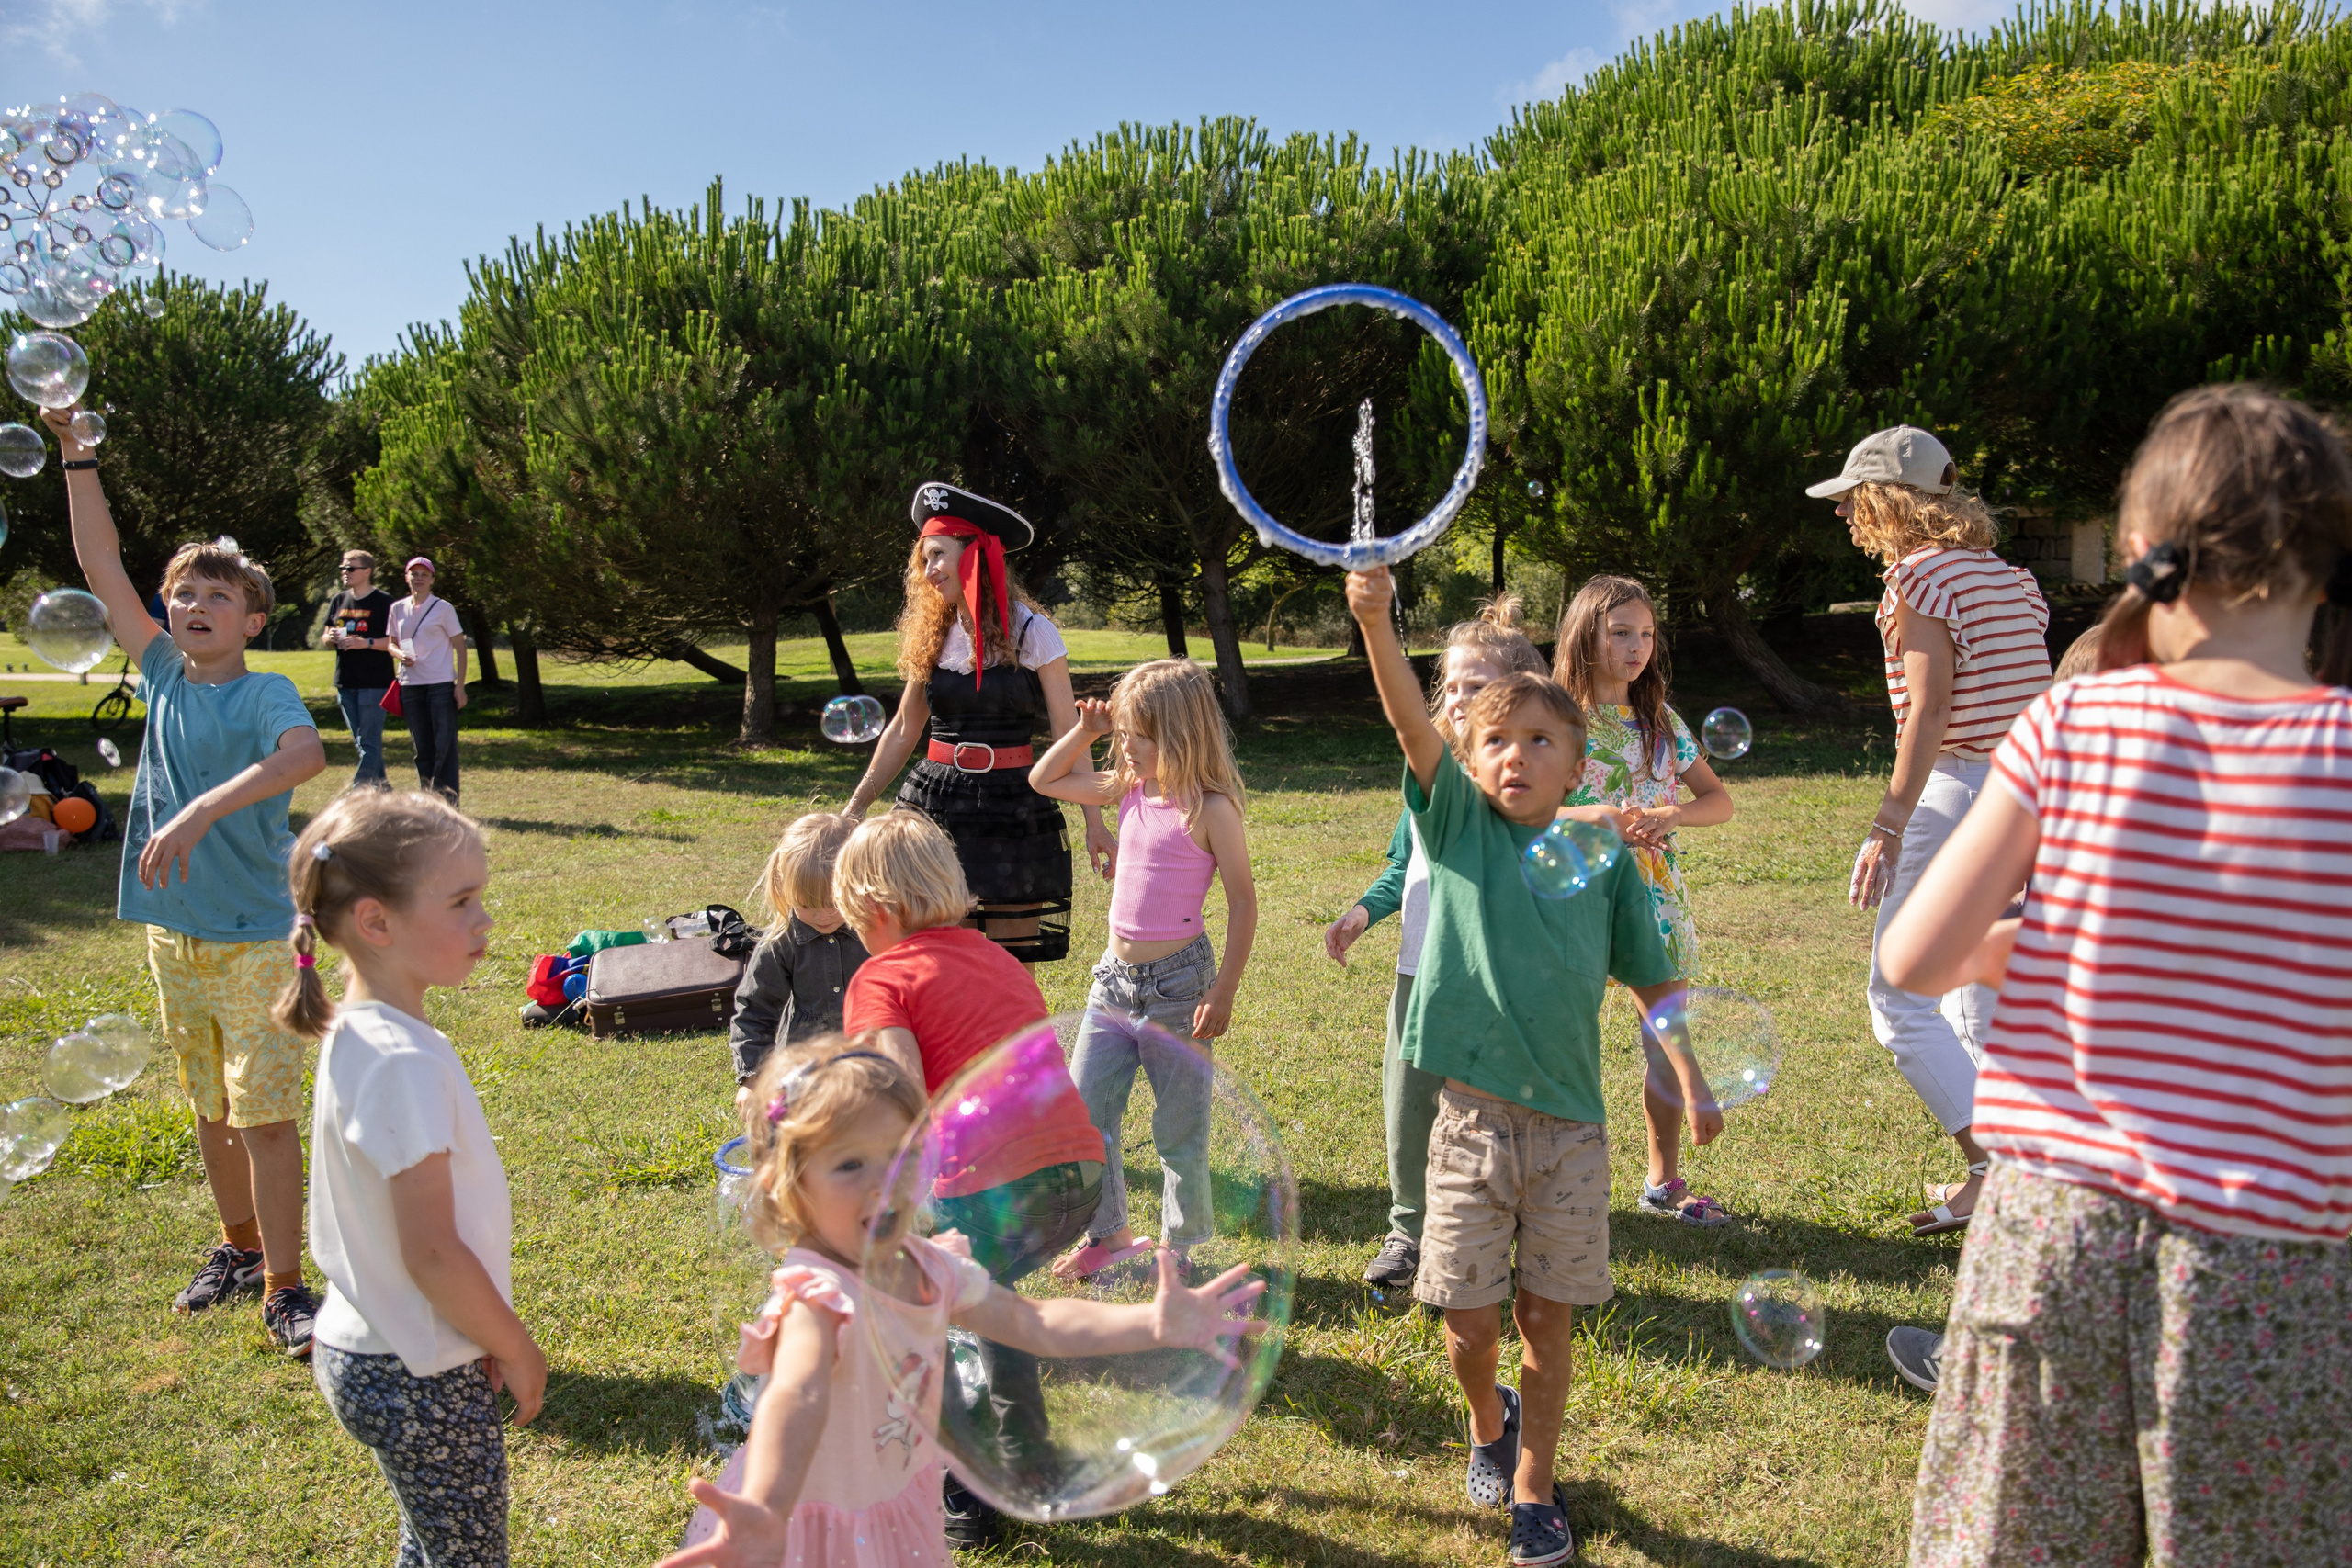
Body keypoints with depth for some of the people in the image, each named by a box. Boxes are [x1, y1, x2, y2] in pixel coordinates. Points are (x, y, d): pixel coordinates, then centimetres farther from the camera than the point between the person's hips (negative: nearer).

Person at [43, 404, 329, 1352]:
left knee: (265, 1115, -5)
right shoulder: (163, 677, 5)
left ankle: (282, 1288, 4)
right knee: (211, 1109, 17)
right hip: (173, 929, 6)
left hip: (254, 936, -5)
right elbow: (102, 567, 5)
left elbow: (306, 754, -33)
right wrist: (75, 453, 1)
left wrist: (201, 810, -43)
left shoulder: (265, 694, -11)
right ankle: (238, 1247, 33)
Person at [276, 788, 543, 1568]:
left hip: (366, 1350, 9)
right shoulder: (406, 1061, -27)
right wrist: (515, 1348, -11)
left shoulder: (354, 1034, 2)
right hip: (423, 1382, -9)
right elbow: (431, 1251, -25)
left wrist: (493, 1338, 14)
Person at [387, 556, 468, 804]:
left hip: (441, 685, -4)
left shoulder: (443, 608, -1)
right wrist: (399, 654, -6)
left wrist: (460, 685, -8)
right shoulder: (398, 609, 10)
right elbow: (392, 643, 19)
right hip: (410, 685, 4)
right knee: (421, 746, 8)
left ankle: (448, 799, -6)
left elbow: (460, 647, -1)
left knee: (444, 743, -7)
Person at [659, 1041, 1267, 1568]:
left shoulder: (929, 1267, -8)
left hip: (903, 1506, 6)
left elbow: (1032, 1322, -5)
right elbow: (797, 1399, -50)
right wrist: (764, 1515, -70)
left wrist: (1153, 1322, -18)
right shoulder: (818, 1298, -31)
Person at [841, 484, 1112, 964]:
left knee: (1012, 961, 0)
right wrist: (855, 807, 13)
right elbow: (902, 731, 15)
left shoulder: (1031, 632, -4)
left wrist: (1093, 822, -9)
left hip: (1012, 807, -3)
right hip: (934, 802, 3)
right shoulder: (931, 637, 8)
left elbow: (1067, 733, -4)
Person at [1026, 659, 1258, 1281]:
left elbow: (1243, 902, -12)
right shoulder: (1129, 791, 4)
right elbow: (1043, 780, 16)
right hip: (1115, 975, 7)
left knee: (1178, 1128, 8)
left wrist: (1225, 990, -13)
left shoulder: (1209, 808, -15)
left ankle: (1177, 1247, 26)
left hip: (1178, 980, -7)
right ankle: (1107, 1235, 30)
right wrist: (1084, 730, 2)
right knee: (1083, 1113, 12)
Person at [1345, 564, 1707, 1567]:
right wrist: (1375, 624, -32)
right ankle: (1488, 1421, 40)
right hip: (1473, 1115, -1)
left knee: (1548, 1316, 10)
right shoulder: (1458, 825, -2)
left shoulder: (1604, 863, 2)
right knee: (1467, 1321, 8)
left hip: (1570, 1121, 1)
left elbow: (1652, 981, 10)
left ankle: (1534, 1483, 30)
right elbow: (1412, 726, -18)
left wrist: (1692, 1083, 1)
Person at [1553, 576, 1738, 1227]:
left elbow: (1719, 800, 10)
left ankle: (1664, 1182, 21)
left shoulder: (1664, 723, 9)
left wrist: (1672, 814, -10)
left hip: (1656, 897, 4)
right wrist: (1599, 819, -25)